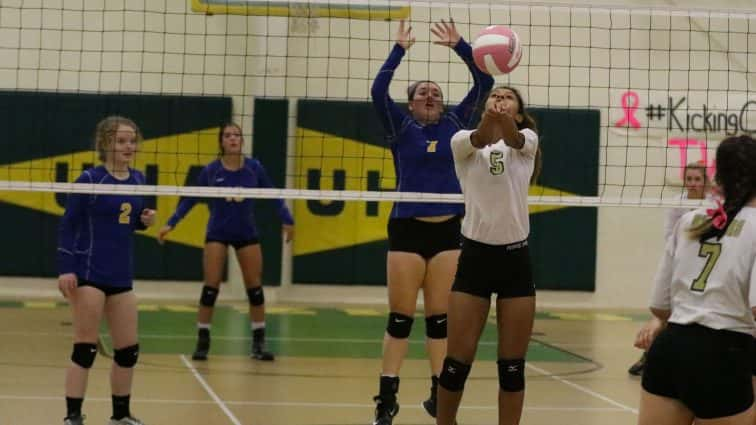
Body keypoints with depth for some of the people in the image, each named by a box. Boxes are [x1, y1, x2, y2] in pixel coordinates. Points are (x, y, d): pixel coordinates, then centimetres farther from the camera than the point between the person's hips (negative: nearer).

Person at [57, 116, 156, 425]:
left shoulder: (137, 180, 8)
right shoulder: (90, 179, -10)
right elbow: (68, 225, -9)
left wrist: (144, 220, -2)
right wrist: (65, 268, -16)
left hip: (121, 276, 7)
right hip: (88, 274, -6)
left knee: (129, 350, 10)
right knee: (85, 349, -6)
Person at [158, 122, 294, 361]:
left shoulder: (254, 168, -5)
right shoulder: (211, 170, -7)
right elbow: (190, 199, -1)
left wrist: (287, 220, -4)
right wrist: (171, 224, -7)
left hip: (246, 234, 1)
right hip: (217, 234, -1)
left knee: (255, 288, 3)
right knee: (210, 288, -5)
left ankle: (259, 344, 13)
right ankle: (202, 342, 6)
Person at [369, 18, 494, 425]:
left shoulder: (454, 123, 10)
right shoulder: (400, 127, 4)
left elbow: (484, 83, 3)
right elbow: (378, 91, -13)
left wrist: (459, 45, -4)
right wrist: (400, 48, -13)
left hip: (448, 230, 2)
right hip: (407, 230, -2)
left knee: (440, 317, 6)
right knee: (400, 317, 0)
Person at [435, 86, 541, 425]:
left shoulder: (527, 140, 5)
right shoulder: (463, 141, 3)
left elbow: (513, 139, -21)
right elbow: (480, 140, -22)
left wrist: (504, 123, -46)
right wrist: (488, 120, -47)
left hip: (515, 259, 1)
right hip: (475, 257, -1)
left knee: (512, 365, 3)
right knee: (457, 361, 0)